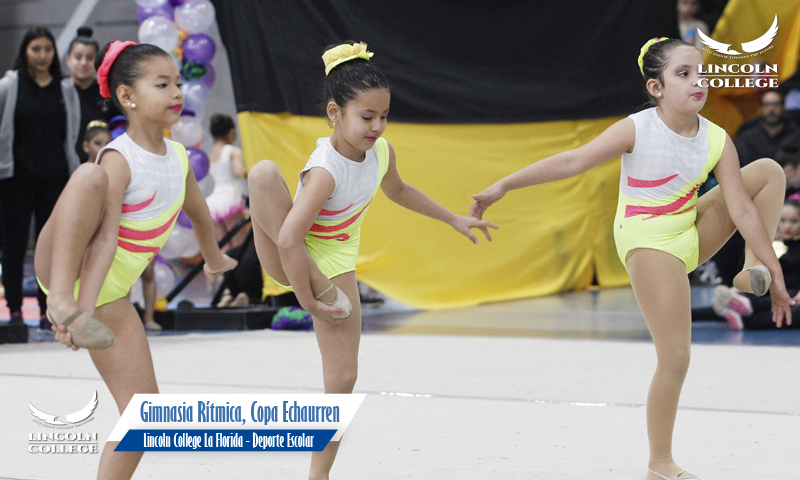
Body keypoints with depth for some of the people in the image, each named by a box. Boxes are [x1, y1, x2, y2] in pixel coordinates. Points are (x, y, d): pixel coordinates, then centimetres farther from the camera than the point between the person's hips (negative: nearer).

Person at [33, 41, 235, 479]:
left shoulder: (177, 156, 5)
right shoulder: (118, 160, -17)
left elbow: (197, 211, 26)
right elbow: (106, 238, -29)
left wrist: (214, 258, 42)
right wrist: (79, 309, -39)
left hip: (109, 296, 7)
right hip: (61, 267, -7)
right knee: (89, 177, -35)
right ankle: (61, 303, -43)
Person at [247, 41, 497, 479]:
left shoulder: (381, 151, -10)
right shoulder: (325, 171, -32)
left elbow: (397, 190, 15)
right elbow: (288, 241, -37)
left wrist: (454, 219, 22)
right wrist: (308, 302, -27)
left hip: (336, 263, 6)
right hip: (289, 261, -6)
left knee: (342, 379, 1)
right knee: (263, 172, -34)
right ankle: (319, 290, -32)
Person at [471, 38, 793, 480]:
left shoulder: (716, 140, -7)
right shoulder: (636, 131, -19)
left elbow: (742, 210, -6)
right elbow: (572, 162, -18)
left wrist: (776, 276, -7)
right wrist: (503, 186, -19)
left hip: (692, 235, 6)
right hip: (649, 246, -6)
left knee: (768, 171, 0)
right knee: (675, 358, -9)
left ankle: (753, 272, 0)